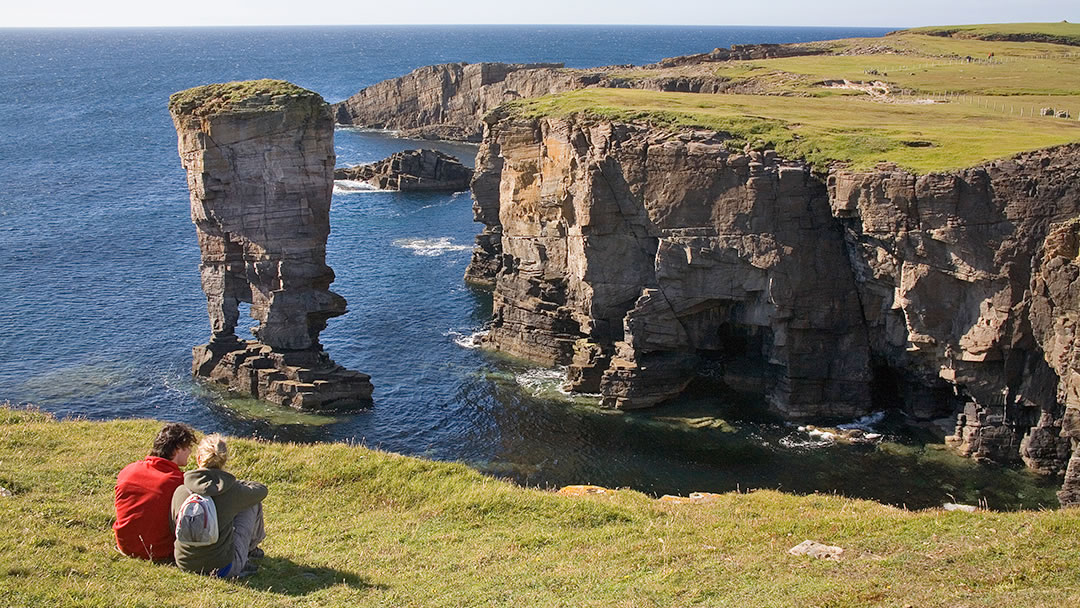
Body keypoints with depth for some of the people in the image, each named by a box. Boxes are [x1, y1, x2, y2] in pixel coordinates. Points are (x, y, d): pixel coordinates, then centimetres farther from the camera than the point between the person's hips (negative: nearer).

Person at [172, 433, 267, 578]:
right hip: (222, 569, -3)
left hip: (185, 564, 4)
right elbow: (261, 490, 8)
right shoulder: (232, 491, -14)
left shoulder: (180, 492, -9)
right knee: (253, 504, 14)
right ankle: (251, 548, 39)